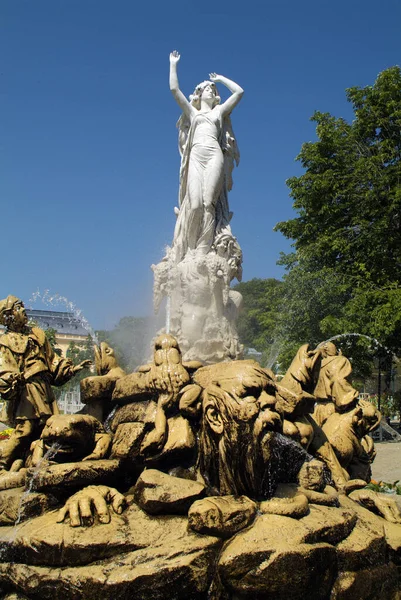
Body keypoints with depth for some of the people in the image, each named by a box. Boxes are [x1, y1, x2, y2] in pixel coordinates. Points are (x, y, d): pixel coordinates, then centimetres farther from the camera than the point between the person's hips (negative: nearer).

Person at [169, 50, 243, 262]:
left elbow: (239, 92, 20)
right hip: (196, 157, 1)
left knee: (209, 203, -16)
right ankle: (189, 251, -14)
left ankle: (204, 252, -23)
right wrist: (173, 65, 28)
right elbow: (174, 89, 22)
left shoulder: (219, 111, 25)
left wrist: (221, 78, 31)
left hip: (214, 156, -1)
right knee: (194, 204, -16)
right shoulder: (192, 113, 26)